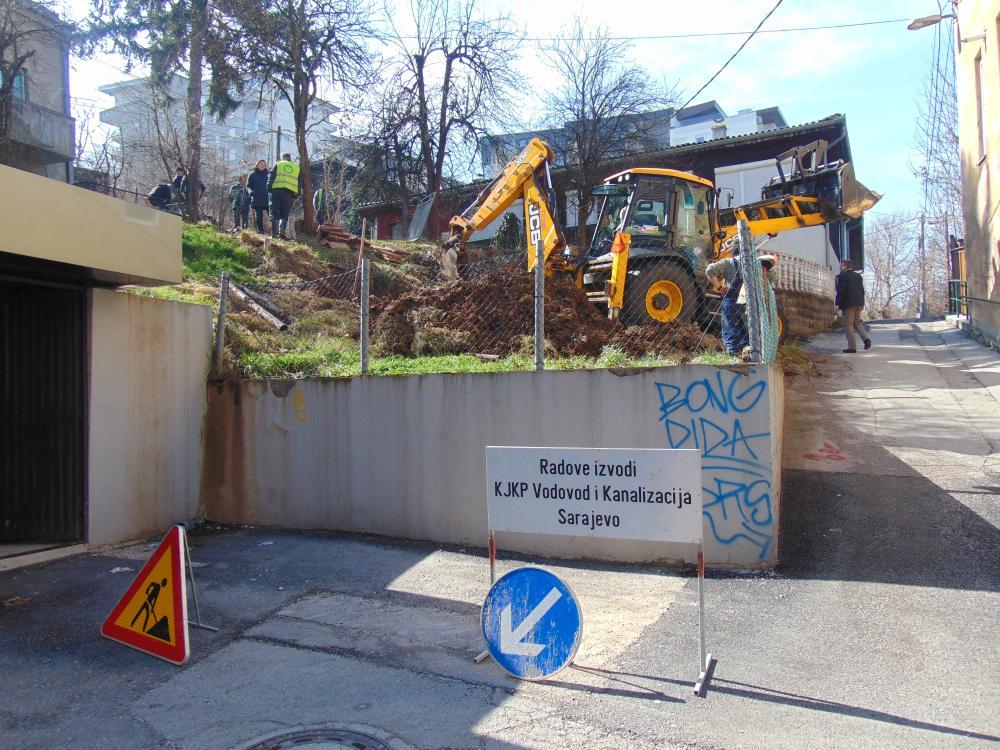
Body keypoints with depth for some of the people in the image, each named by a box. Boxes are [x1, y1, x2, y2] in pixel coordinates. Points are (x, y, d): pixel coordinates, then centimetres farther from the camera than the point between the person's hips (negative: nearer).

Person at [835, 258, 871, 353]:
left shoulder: (842, 276, -8)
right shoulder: (858, 275, 16)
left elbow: (841, 291, -16)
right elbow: (862, 290, 18)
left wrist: (838, 304, -12)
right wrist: (861, 303, 22)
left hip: (848, 304, -7)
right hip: (859, 303, 7)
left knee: (849, 324, -3)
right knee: (857, 322, 17)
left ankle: (852, 347, -5)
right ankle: (866, 338, -5)